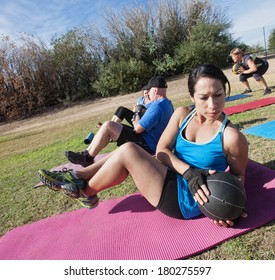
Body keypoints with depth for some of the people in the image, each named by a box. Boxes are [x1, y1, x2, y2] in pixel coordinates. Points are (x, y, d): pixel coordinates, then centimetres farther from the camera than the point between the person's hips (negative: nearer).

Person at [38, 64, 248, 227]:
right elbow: (161, 151, -6)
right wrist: (188, 172, -23)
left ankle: (86, 192, 6)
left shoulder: (232, 137, -18)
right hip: (172, 178, 7)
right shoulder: (183, 114, -5)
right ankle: (76, 177, 15)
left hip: (184, 201, -6)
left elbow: (239, 175, -3)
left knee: (128, 151, -18)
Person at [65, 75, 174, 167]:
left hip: (147, 145, -11)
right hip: (150, 143, 11)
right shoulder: (168, 104, 13)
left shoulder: (157, 106, -21)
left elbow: (138, 128, -21)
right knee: (111, 126, 10)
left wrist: (136, 117, 0)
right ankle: (87, 153, 10)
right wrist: (138, 119, 7)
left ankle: (87, 158, -5)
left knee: (108, 126, -18)